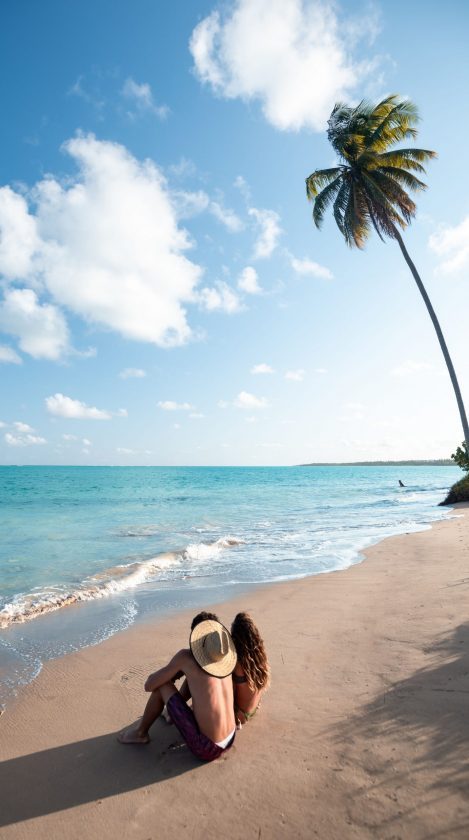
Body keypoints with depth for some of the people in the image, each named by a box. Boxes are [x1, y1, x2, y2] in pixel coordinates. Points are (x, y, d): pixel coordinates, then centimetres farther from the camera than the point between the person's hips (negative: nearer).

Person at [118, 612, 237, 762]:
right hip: (230, 740, 6)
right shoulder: (224, 656, -1)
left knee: (162, 685, 3)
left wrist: (177, 672, 9)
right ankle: (173, 711, 45)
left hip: (206, 749, -5)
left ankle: (140, 733, 24)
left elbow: (149, 685, -5)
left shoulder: (186, 656, -16)